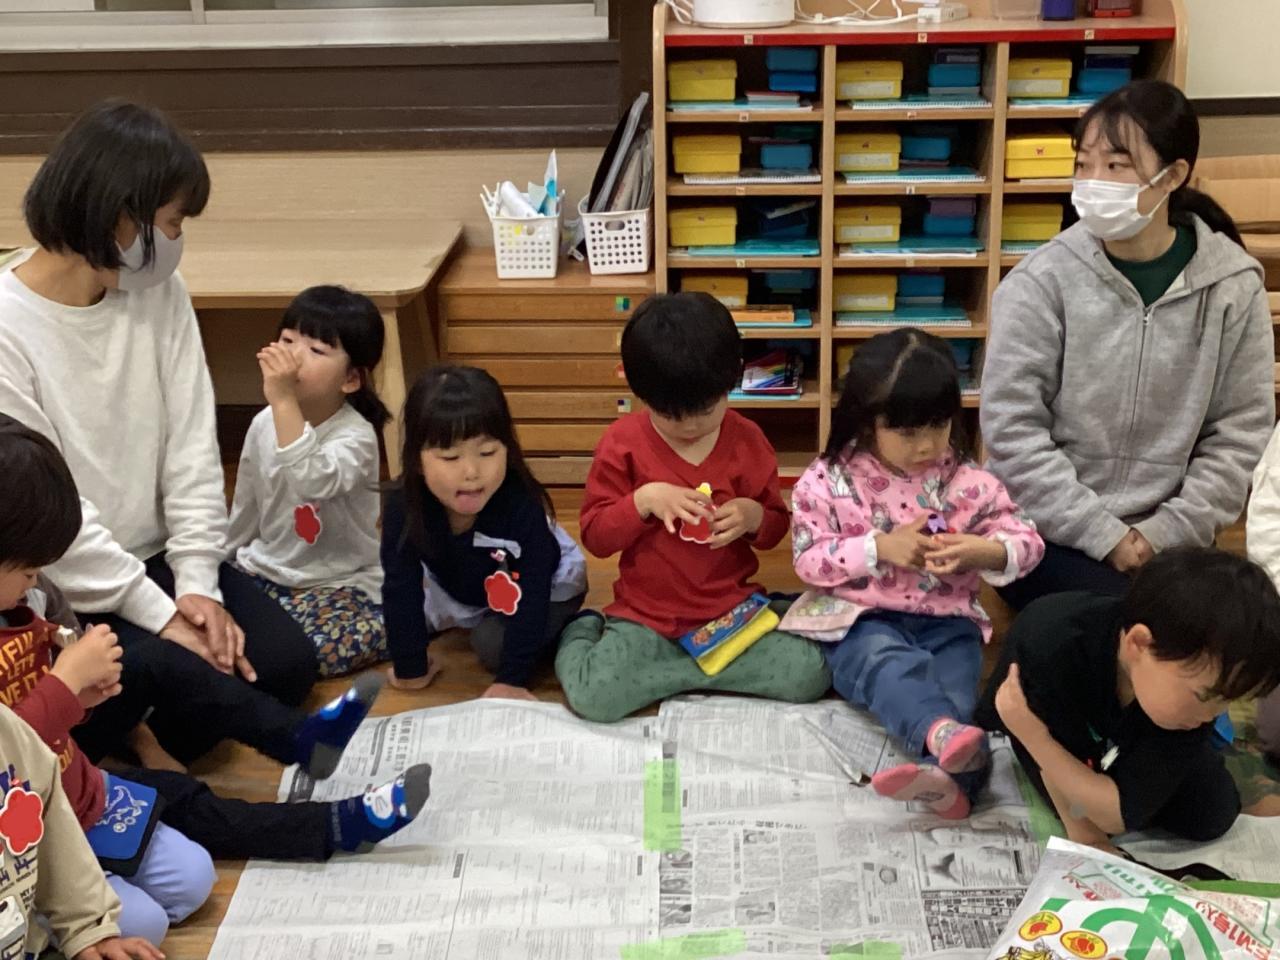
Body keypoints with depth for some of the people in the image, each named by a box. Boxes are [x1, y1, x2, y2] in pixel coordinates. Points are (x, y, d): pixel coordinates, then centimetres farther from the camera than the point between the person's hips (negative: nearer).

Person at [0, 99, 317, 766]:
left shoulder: (160, 293, -2)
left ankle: (136, 761, 11)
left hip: (157, 557, 6)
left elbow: (192, 448, -2)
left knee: (286, 660, -10)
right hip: (62, 592, -5)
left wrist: (197, 583, -11)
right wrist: (158, 614, -20)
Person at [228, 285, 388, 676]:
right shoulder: (264, 424, 2)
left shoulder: (355, 436, -17)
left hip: (341, 586, -6)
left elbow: (313, 483, -40)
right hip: (265, 573, 6)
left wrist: (284, 401, -40)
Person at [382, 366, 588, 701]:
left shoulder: (522, 506, -39)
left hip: (547, 588, -5)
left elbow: (530, 596, -36)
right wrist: (410, 667, -22)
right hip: (459, 589, 5)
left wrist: (513, 679, -39)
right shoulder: (403, 506, -32)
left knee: (494, 645, -24)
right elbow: (401, 588, -25)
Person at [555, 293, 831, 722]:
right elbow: (594, 536, -5)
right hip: (646, 617, -2)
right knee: (593, 696, -27)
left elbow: (776, 526, 10)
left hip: (732, 610, 2)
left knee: (809, 675, -21)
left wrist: (754, 516, -14)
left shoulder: (747, 439, 0)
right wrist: (643, 500, -22)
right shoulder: (622, 443, -5)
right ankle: (580, 634, 8)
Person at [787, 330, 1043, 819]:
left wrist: (980, 551, -18)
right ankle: (944, 735, -64)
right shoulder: (830, 480, -2)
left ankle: (949, 773, -55)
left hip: (945, 619, 3)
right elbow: (809, 560, -5)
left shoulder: (968, 481, 3)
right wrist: (880, 548, -18)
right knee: (889, 663, -36)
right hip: (862, 619, -3)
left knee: (952, 687, -29)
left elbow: (1026, 541, 5)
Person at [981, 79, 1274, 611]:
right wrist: (1105, 535, -14)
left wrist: (1165, 534, -10)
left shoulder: (1233, 287, -4)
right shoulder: (1040, 283, -10)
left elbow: (1240, 434, 0)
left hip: (1164, 536, 3)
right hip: (1046, 532, -3)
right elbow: (1011, 430, -13)